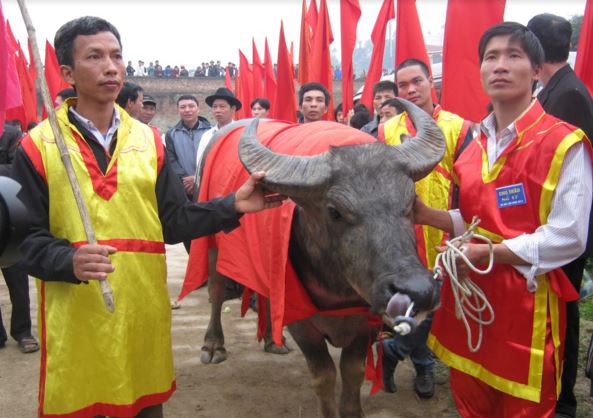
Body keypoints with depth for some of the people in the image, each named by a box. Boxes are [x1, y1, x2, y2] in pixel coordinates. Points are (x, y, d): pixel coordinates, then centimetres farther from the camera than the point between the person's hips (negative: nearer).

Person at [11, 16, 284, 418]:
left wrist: (232, 205, -6)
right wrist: (70, 261, -25)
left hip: (146, 312, 3)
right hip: (75, 319, -3)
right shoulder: (37, 147, -3)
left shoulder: (148, 141, 7)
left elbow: (172, 222, 5)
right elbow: (27, 237, -6)